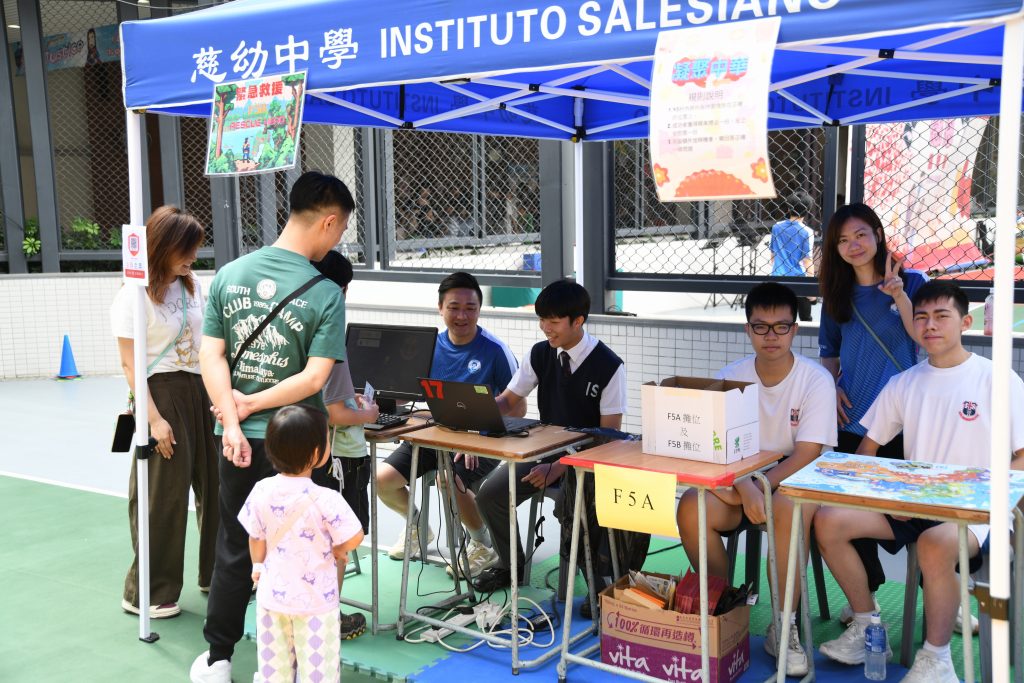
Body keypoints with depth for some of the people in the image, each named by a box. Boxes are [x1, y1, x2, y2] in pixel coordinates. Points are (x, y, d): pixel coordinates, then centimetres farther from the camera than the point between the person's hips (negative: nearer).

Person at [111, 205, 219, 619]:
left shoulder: (191, 285, 9)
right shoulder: (133, 295, -11)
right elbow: (130, 364, -13)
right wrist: (154, 419, -18)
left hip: (199, 391, 7)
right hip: (162, 393, -7)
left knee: (216, 484, 12)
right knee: (164, 496, -1)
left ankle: (216, 573, 30)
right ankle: (146, 595, 14)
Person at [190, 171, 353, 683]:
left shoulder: (229, 274, 0)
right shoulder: (326, 294, -13)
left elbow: (211, 357, -4)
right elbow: (313, 378, -17)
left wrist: (234, 421, -8)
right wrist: (252, 405, -8)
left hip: (239, 441, 4)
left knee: (232, 550, 17)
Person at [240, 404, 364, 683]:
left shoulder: (261, 491, -11)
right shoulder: (326, 500, -25)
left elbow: (256, 538, 2)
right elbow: (354, 540, -18)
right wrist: (337, 551, 4)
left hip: (272, 595, 5)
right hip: (315, 599, -4)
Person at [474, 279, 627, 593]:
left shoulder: (608, 366, -14)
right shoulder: (540, 354, 2)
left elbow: (609, 434, -14)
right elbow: (509, 400, 10)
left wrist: (559, 467, -23)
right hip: (544, 449, 5)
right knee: (490, 494, -13)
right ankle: (510, 565, 12)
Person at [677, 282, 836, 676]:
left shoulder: (816, 380, -9)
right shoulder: (730, 377, -1)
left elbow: (806, 456, -15)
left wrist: (758, 488, -28)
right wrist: (742, 485, -28)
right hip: (740, 480, 3)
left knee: (789, 510, -38)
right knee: (691, 508, -27)